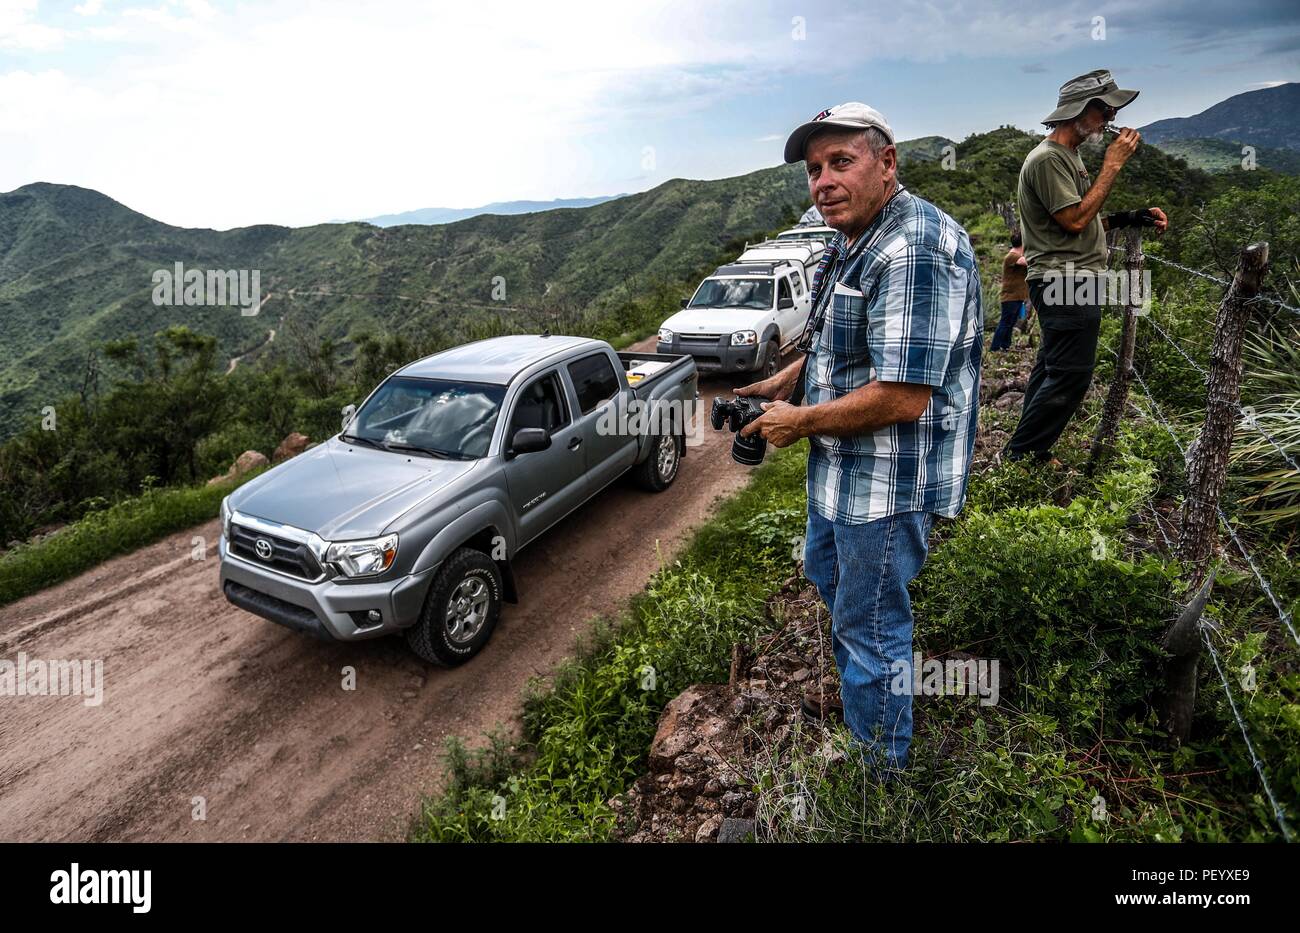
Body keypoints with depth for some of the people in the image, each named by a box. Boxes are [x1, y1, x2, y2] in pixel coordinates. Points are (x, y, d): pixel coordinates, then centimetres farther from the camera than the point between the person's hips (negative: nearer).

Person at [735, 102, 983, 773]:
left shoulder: (916, 250, -25)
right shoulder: (852, 240, 8)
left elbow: (902, 397, -31)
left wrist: (798, 422, -19)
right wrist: (779, 385, 4)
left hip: (888, 484, -10)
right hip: (842, 469, 11)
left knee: (869, 623, 7)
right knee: (828, 575, 28)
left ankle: (880, 760, 32)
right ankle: (857, 692, 54)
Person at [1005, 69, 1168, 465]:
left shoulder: (1069, 157, 20)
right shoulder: (1048, 158, -12)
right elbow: (1074, 221, -20)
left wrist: (1132, 218, 11)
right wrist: (1112, 164, -13)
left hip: (1069, 283, 11)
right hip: (1067, 284, -11)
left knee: (1052, 371, 13)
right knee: (1070, 377, -10)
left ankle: (1032, 455, 21)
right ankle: (1019, 456, -2)